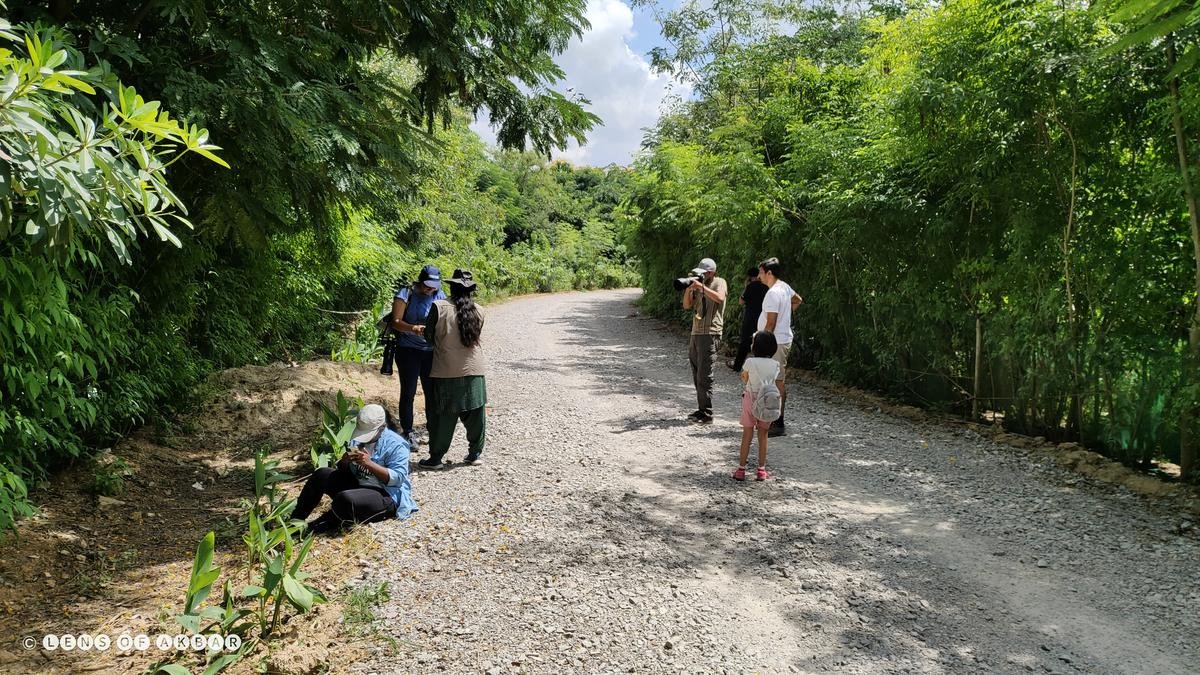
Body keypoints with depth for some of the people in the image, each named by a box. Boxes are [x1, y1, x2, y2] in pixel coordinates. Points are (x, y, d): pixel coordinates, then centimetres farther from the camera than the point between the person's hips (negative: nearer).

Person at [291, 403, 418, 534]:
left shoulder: (396, 445, -12)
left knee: (346, 499, -35)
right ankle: (295, 521, -4)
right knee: (322, 475, -10)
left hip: (385, 495, -7)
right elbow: (343, 470, 14)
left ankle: (312, 528, -10)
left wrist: (369, 464, -29)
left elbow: (398, 478, -21)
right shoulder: (358, 439, 8)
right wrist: (345, 461, -11)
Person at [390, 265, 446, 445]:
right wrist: (412, 328, -32)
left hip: (431, 351, 3)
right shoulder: (406, 294, -8)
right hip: (408, 350, -3)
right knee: (408, 392, 3)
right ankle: (406, 431, 13)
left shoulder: (440, 296, 4)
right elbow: (396, 322, -13)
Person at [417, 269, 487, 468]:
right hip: (474, 372, 3)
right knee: (475, 415, 14)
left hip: (446, 373, -2)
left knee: (442, 417, 9)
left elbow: (429, 336, -1)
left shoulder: (439, 308, -10)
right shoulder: (478, 311, -1)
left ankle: (436, 458, 17)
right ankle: (475, 454, 24)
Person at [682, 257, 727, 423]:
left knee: (704, 376, -9)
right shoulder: (698, 286, 19)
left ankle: (707, 414, -5)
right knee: (697, 375, 10)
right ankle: (701, 409, 19)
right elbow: (687, 305, 12)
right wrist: (688, 289, -3)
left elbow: (720, 298, -22)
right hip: (696, 333, 8)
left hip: (710, 334, -8)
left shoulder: (719, 282, -1)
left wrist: (701, 287, -21)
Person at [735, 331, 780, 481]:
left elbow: (744, 378, 4)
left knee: (747, 435, 4)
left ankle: (741, 469, 8)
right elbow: (773, 381, 7)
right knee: (763, 436, 11)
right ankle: (761, 470, 15)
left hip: (750, 399, -2)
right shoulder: (775, 364, -3)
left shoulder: (750, 362, -10)